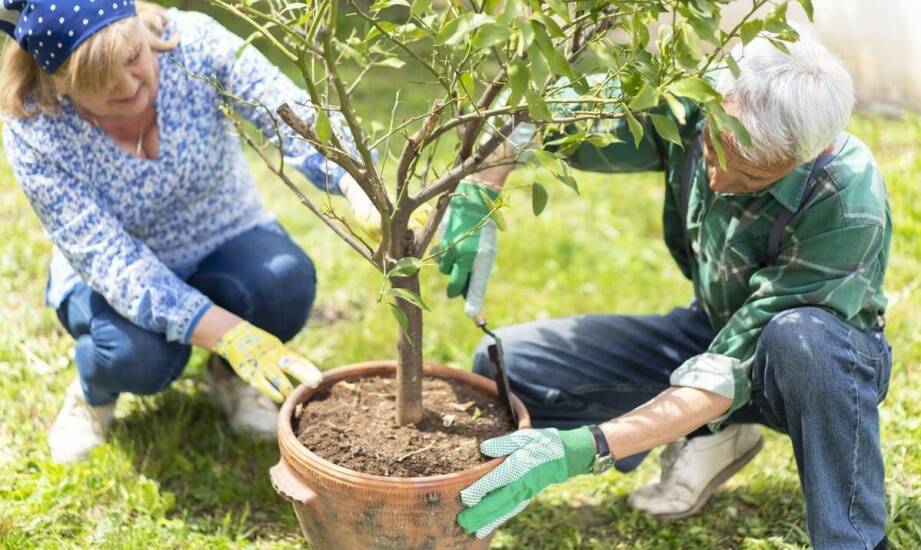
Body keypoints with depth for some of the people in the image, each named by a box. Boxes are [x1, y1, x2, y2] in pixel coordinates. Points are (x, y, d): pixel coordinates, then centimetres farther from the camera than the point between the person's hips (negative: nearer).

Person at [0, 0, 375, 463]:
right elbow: (110, 261, -30)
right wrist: (228, 333, -43)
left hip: (225, 242, 2)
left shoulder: (193, 43, -26)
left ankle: (229, 373, 3)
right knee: (138, 354, -33)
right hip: (117, 276, -1)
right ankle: (93, 391, 6)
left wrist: (366, 194, -58)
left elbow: (298, 118, -37)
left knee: (285, 281, -31)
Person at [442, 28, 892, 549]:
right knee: (503, 366, -12)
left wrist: (582, 450, -43)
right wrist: (475, 198, -29)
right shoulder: (690, 109, -22)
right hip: (713, 331, 5)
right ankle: (708, 438, 3)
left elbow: (733, 371, -35)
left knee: (801, 334, -42)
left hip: (823, 365, -4)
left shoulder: (849, 210, -34)